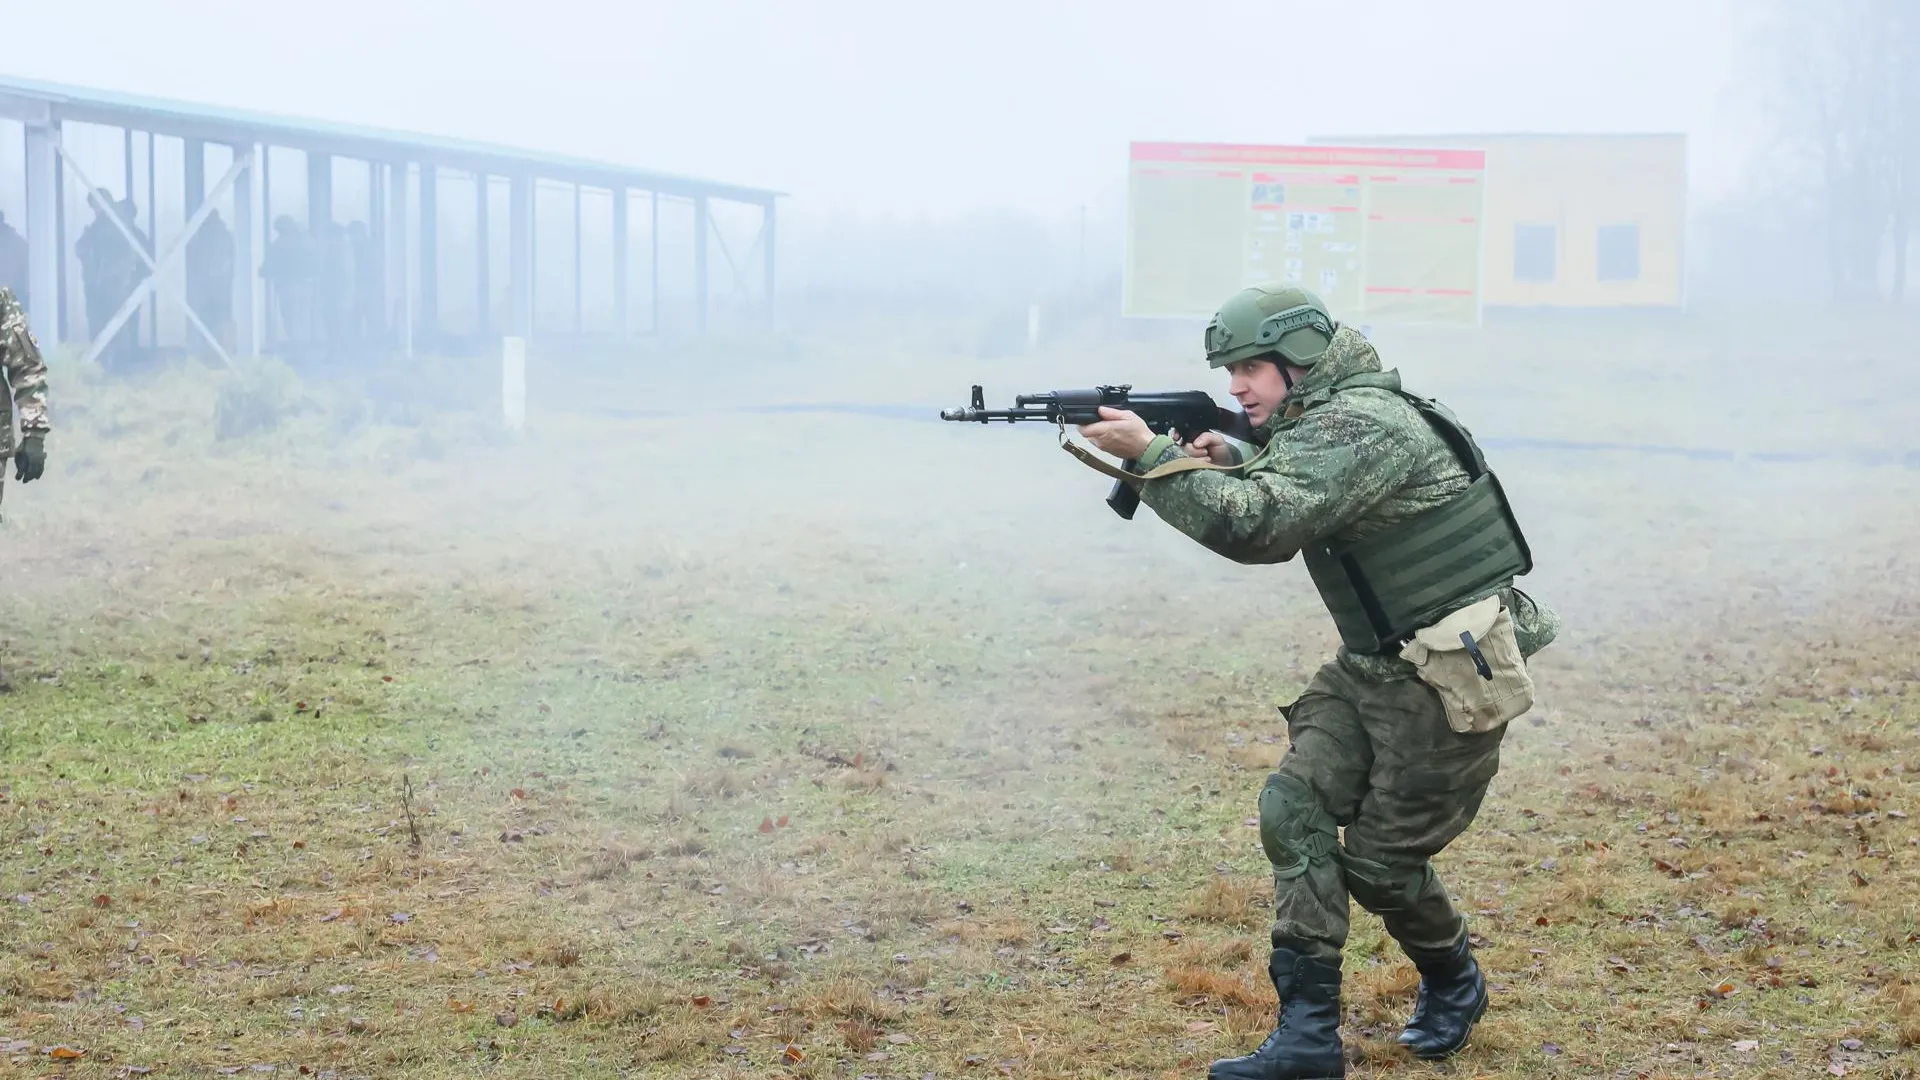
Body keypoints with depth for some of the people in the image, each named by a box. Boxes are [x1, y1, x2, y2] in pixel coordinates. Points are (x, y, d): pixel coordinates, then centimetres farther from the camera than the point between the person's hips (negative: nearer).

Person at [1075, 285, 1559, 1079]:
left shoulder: (1365, 425, -23)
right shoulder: (1319, 423, 9)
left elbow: (1258, 526, -32)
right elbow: (1271, 535, 16)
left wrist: (1149, 455, -26)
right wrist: (1227, 465, -3)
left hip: (1453, 679, -9)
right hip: (1373, 667, 9)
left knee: (1381, 861, 1)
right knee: (1293, 810, -6)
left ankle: (1454, 986, 31)